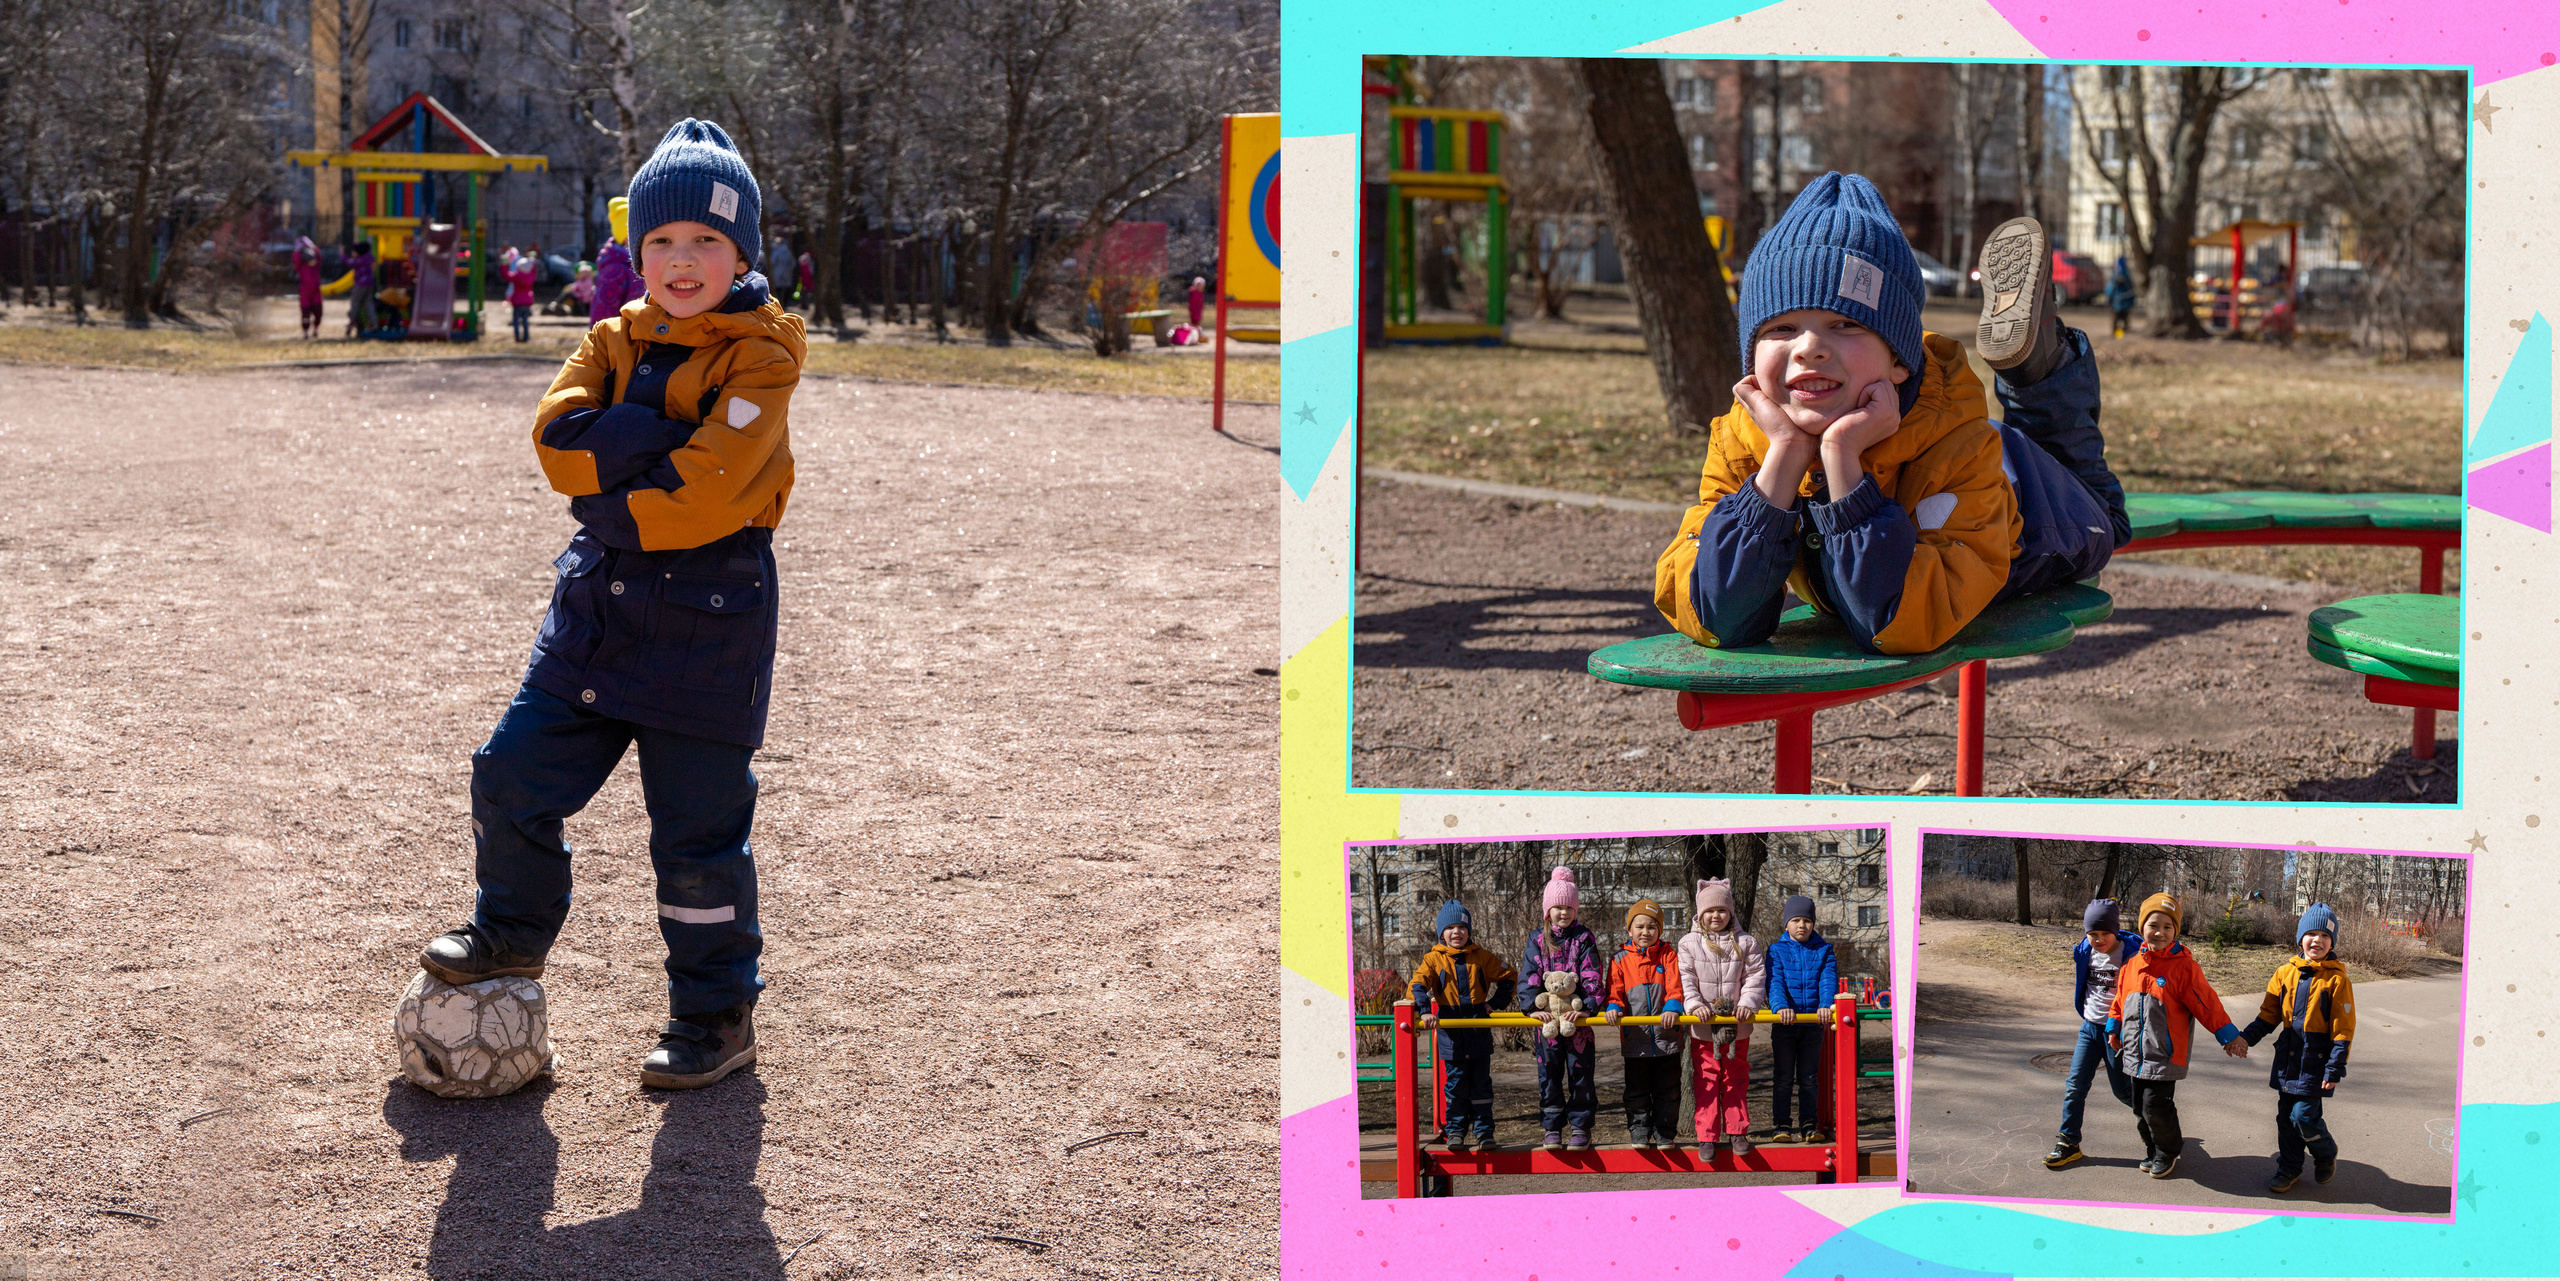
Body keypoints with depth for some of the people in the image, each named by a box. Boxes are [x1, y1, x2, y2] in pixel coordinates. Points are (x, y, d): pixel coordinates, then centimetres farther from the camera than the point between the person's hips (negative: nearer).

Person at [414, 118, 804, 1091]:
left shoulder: (759, 357, -9)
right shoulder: (616, 340, 10)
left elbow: (707, 495, -20)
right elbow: (559, 439, -7)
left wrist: (612, 506, -10)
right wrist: (662, 439, -17)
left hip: (707, 617, -6)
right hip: (598, 603, 6)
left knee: (698, 828, 1)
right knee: (515, 773, 5)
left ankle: (717, 1016, 15)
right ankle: (513, 933, 30)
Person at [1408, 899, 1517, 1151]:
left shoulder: (1482, 957, 5)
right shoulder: (1434, 959, 1)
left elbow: (1509, 978, 13)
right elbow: (1419, 984, -10)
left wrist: (1494, 1003, 1)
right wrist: (1425, 1010, -25)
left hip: (1478, 1029, 1)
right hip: (1451, 1031, -1)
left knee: (1481, 1083, 4)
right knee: (1455, 1084, 3)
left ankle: (1484, 1131, 10)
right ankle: (1456, 1131, 12)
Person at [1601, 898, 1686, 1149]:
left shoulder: (1669, 956, 3)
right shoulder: (1620, 960, 5)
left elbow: (1674, 987, -6)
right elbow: (1615, 991, 4)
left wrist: (1672, 1008, -24)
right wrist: (1613, 1007, -18)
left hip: (1666, 1037, 0)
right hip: (1635, 1039, 0)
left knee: (1667, 1091, 7)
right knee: (1637, 1093, 6)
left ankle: (1665, 1136, 17)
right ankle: (1639, 1136, 16)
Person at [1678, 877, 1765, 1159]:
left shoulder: (1745, 943, 4)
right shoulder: (1689, 943, 1)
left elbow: (1755, 977, 2)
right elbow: (1685, 979, -5)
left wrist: (1748, 1003, -13)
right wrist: (1695, 1005, -18)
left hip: (1737, 1027, 1)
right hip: (1703, 1029, -1)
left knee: (1736, 1081, 9)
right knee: (1706, 1082, -1)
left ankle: (1738, 1132, 17)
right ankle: (1707, 1138, 1)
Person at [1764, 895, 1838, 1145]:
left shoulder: (1824, 951, 5)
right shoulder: (1777, 950, 2)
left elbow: (1828, 981, -8)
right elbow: (1775, 982, -11)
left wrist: (1825, 1004, -27)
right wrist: (1781, 1006, -29)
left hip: (1812, 1022, 1)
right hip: (1784, 1023, -1)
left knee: (1809, 1078, 8)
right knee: (1783, 1078, 3)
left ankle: (1811, 1125, 14)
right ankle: (1782, 1125, 8)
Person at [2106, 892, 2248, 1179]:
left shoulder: (2183, 967, -11)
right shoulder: (2132, 965, 5)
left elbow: (2206, 1004, -8)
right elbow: (2120, 999, 20)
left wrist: (2228, 1035, -6)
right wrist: (2113, 1029, 25)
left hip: (2165, 1056, -6)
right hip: (2134, 1054, 6)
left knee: (2156, 1107, -7)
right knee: (2140, 1108, 13)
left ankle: (2167, 1152, 16)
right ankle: (2153, 1151, 32)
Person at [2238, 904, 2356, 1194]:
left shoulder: (2336, 979, -7)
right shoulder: (2287, 973, 5)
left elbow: (2343, 1028, -7)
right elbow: (2269, 1014, 12)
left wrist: (2335, 1067, -11)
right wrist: (2247, 1037, -1)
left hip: (2316, 1060, -5)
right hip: (2288, 1056, 5)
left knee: (2303, 1116, -10)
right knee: (2286, 1116, 10)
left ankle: (2326, 1155, 18)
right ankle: (2289, 1170, 25)